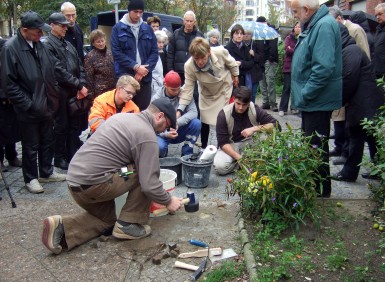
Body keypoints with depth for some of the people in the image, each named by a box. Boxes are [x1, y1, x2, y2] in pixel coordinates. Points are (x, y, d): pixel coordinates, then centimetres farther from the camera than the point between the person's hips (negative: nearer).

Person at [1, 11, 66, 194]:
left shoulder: (39, 44, 2)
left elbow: (53, 68, 14)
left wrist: (53, 94, 6)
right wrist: (28, 104, -17)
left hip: (46, 105, 6)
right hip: (29, 109, -6)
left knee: (47, 142, 19)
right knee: (31, 146, 9)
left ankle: (46, 172, 36)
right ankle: (31, 178, 27)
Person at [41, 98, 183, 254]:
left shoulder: (121, 116, 14)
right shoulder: (147, 135, -12)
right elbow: (149, 184, -17)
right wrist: (168, 201, 2)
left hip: (74, 180, 9)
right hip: (93, 184, -9)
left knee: (106, 219, 28)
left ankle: (61, 228, 6)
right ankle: (128, 224, 2)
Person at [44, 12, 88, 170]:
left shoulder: (68, 44, 16)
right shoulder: (48, 45, -7)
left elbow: (80, 66, 12)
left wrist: (82, 86, -2)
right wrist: (79, 86, -15)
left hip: (75, 91, 7)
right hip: (61, 92, -7)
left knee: (76, 124, 11)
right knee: (61, 126, 3)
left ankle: (72, 155, 23)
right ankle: (59, 158, 17)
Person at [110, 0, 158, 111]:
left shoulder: (148, 29, 10)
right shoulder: (118, 28, 1)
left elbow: (154, 52, 6)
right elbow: (117, 53, -6)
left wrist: (145, 69, -9)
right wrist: (136, 67, -14)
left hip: (145, 77, 3)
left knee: (144, 110, 6)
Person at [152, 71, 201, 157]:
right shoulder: (157, 99, -13)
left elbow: (193, 112, -20)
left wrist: (177, 122, -36)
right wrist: (166, 134, -36)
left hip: (179, 131, 2)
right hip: (163, 133, -2)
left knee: (196, 123, -25)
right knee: (159, 147, -35)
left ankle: (187, 154, -9)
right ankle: (162, 156, 5)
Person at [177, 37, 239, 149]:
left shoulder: (220, 52, -34)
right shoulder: (189, 66, -31)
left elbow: (232, 63, -12)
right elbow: (188, 88, -27)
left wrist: (235, 76, 4)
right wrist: (180, 109, -35)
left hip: (225, 87, -1)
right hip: (207, 93, 1)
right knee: (204, 121, 6)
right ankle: (204, 148, 25)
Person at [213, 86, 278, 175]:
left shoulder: (255, 109, -15)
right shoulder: (223, 114, -19)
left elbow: (274, 124, -17)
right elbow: (223, 142, -18)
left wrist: (255, 129, -31)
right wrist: (238, 157, -31)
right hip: (231, 145, -1)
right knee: (219, 166, -29)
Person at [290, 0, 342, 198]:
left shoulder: (324, 26, -20)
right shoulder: (312, 26, 12)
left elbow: (324, 68, -29)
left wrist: (305, 95, -21)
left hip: (317, 101, -10)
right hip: (311, 100, 10)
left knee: (317, 147, 0)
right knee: (310, 144, 19)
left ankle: (321, 190, 15)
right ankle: (312, 185, 33)